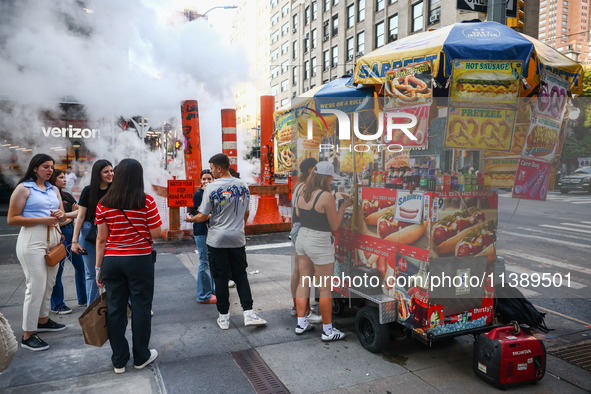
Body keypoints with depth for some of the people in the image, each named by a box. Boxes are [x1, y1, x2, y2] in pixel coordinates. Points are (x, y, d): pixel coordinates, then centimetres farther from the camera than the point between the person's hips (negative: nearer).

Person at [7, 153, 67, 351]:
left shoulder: (54, 190, 14)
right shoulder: (23, 188, -6)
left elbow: (62, 214, 21)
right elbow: (11, 219, -11)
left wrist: (60, 215, -3)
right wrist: (42, 219, -17)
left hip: (53, 240, 7)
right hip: (32, 241, -7)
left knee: (49, 284, 14)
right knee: (36, 287, -9)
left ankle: (43, 320, 32)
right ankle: (28, 335, 0)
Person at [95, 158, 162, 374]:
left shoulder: (104, 204, 0)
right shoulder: (146, 201, -10)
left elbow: (101, 239, 1)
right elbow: (156, 233, -9)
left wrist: (98, 267, 8)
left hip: (111, 261, 3)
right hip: (139, 260, -3)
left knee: (115, 309, 12)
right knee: (141, 308, 10)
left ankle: (119, 360, 23)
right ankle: (141, 357, 22)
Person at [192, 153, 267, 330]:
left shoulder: (212, 188, -11)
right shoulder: (243, 185, 3)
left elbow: (203, 216, -9)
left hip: (217, 240, -3)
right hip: (237, 238, 3)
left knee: (220, 278, 6)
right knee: (240, 275, 12)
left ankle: (223, 317, 15)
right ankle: (248, 313, 8)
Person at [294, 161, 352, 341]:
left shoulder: (302, 194, 2)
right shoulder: (326, 196, -19)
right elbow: (334, 226, -12)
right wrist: (343, 206, -2)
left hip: (302, 238, 8)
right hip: (320, 244, -7)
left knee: (303, 282, 17)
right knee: (326, 288, 4)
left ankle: (301, 323, 27)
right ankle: (327, 331, 15)